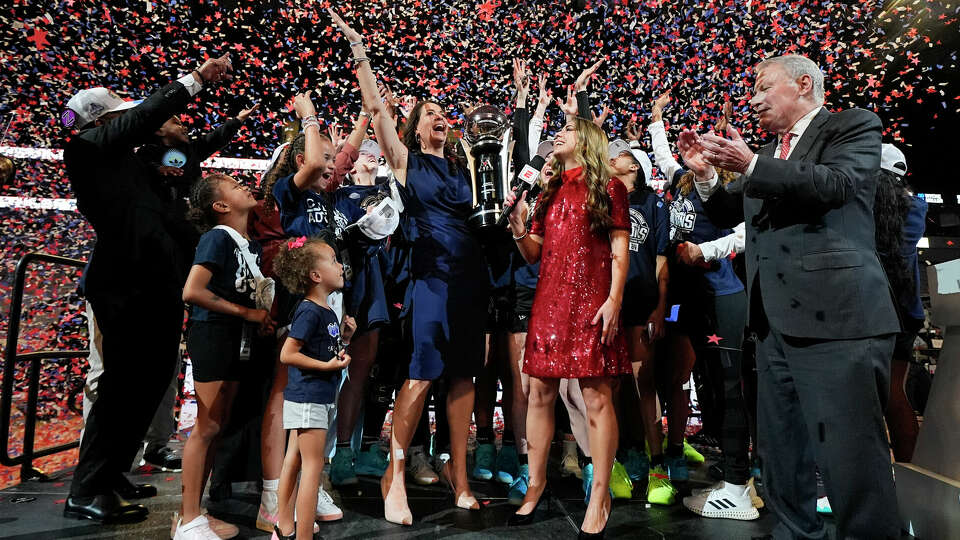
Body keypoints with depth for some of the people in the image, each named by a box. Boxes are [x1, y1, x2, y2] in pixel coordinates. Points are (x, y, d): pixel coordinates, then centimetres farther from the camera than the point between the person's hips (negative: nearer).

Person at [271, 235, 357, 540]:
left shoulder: (326, 312, 11)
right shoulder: (309, 312, -18)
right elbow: (287, 354, -20)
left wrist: (344, 337, 3)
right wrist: (328, 365, -21)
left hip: (319, 398, 10)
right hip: (307, 399, -10)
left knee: (295, 461, 17)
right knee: (313, 466, -4)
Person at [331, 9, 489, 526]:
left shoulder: (461, 165, 18)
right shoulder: (406, 160, 7)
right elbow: (376, 107, 0)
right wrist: (359, 50, -1)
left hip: (470, 275, 5)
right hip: (431, 274, -5)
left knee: (463, 376, 6)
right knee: (419, 377, -8)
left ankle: (458, 473, 17)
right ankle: (394, 475, 7)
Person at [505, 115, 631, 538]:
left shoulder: (608, 187, 6)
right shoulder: (550, 192, 20)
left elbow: (619, 250, -1)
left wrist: (614, 300, -13)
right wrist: (517, 225, 0)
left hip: (590, 302, -5)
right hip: (549, 301, 5)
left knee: (596, 397, -4)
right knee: (539, 393, 6)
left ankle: (600, 496, 7)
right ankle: (536, 483, 20)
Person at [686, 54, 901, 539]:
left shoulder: (854, 126, 3)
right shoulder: (768, 153, 22)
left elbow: (837, 183, -16)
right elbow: (727, 213, 22)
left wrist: (750, 166, -20)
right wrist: (705, 171, 7)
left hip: (834, 317, -7)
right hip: (775, 321, 8)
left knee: (850, 452, -5)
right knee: (781, 448, 15)